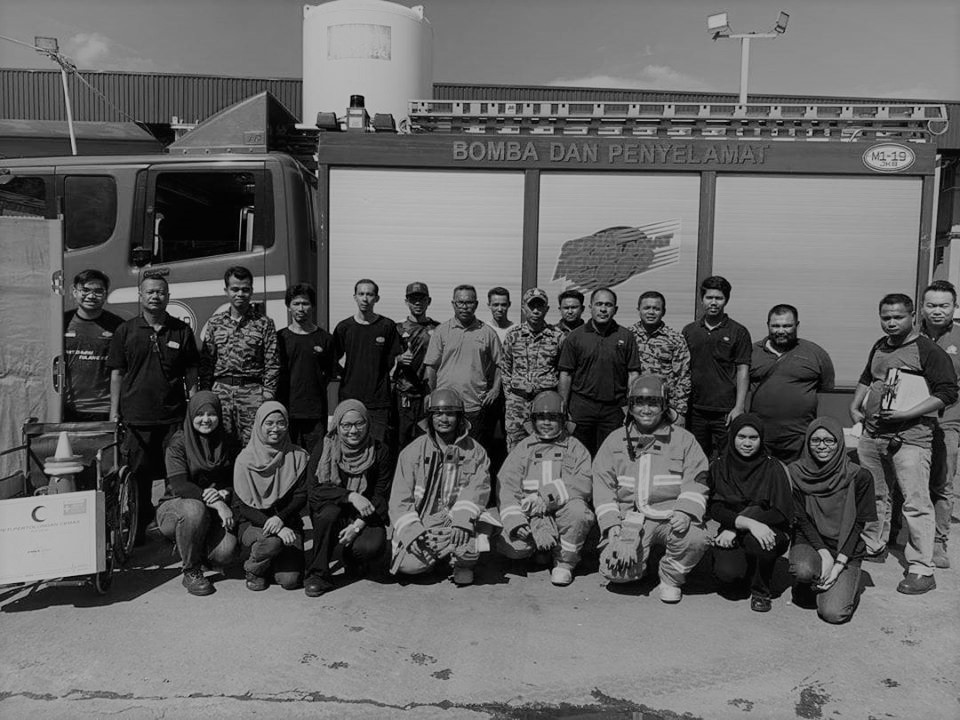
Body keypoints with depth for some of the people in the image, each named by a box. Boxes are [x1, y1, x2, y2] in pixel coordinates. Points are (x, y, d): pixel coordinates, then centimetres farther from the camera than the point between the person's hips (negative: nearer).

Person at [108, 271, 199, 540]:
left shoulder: (182, 331, 7)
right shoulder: (125, 331, 5)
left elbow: (191, 374, 10)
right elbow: (116, 374, 6)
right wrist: (114, 412, 1)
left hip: (174, 417, 0)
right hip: (136, 417, 0)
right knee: (138, 475, 6)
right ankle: (137, 530, 23)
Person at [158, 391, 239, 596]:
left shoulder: (226, 443, 5)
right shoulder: (178, 442, -9)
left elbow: (234, 480, 8)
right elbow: (179, 485, -20)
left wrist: (224, 493, -17)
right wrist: (216, 503, -30)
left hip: (214, 510, 3)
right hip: (175, 506, -3)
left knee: (225, 552, -24)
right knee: (194, 509, -40)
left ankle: (197, 550, 17)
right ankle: (191, 571, -16)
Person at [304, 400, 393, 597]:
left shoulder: (379, 451, -5)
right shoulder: (324, 449, -6)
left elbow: (381, 496, -6)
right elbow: (314, 490, -13)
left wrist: (358, 524, -21)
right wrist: (350, 496, -28)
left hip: (365, 518, 0)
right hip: (330, 516, 0)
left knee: (373, 545, -29)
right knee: (329, 510, -34)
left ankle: (348, 557, 8)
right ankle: (317, 574, -19)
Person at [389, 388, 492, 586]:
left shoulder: (475, 451, 5)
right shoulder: (413, 452, 3)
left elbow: (477, 489, -8)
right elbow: (400, 499, 0)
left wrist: (462, 520, -26)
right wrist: (414, 532, -15)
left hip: (459, 520, 0)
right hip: (421, 523, 1)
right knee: (408, 565, -23)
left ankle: (464, 565, 1)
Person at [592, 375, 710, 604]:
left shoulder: (683, 439, 11)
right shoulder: (615, 441, 13)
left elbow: (696, 481, 2)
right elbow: (603, 485, 8)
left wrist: (685, 511, -18)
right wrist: (612, 525, -6)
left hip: (670, 516, 0)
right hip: (630, 519, 1)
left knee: (695, 538, -33)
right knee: (614, 569, -22)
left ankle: (671, 578, 0)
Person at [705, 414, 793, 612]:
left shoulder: (772, 467, -5)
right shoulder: (719, 467, -1)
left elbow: (783, 512, -13)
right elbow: (714, 509, -9)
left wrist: (736, 528, -19)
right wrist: (748, 522, -28)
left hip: (770, 532, -1)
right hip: (731, 537, 1)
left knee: (755, 540, -35)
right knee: (727, 572, -27)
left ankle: (761, 591, -6)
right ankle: (732, 580, 13)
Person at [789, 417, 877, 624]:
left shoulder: (859, 477, -8)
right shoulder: (796, 473, -5)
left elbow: (858, 524, -6)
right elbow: (801, 519, -5)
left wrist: (839, 564, -13)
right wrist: (823, 553, -17)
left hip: (845, 550, -1)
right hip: (809, 542, 1)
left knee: (834, 613, -18)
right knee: (804, 570, -35)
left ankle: (849, 580, 16)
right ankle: (814, 583, 4)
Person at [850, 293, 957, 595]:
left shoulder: (928, 350, -7)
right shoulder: (879, 347, 14)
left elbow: (948, 393, -12)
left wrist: (907, 414, -19)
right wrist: (855, 407, 15)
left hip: (910, 438, -7)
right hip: (872, 434, 7)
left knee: (916, 502, -7)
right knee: (873, 496, 17)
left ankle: (921, 570, 0)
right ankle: (873, 548, 33)